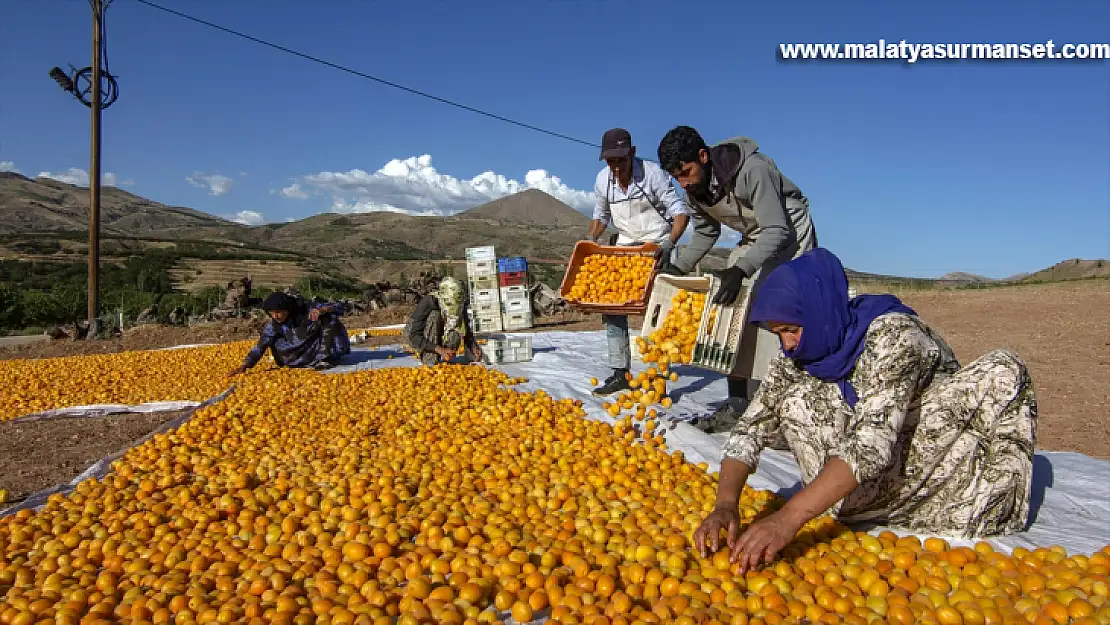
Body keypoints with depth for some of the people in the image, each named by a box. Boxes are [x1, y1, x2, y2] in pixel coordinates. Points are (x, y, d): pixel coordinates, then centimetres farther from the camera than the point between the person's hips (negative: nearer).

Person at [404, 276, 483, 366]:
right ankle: (429, 358, -25)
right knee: (434, 315, -33)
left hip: (436, 337, 4)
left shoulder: (460, 304, -19)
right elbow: (413, 337, -35)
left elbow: (466, 329, -5)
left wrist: (474, 346, -25)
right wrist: (440, 350, -43)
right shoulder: (428, 302, -32)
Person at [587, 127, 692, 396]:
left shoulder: (653, 174, -18)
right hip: (624, 246, 5)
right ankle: (620, 372, 9)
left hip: (657, 245, -5)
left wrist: (669, 243, -32)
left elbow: (681, 211, -17)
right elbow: (601, 215, 15)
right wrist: (591, 240, -2)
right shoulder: (603, 179, -3)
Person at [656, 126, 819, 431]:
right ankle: (738, 403, 4)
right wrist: (677, 268, -3)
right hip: (754, 242, 8)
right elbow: (706, 234, 9)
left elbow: (776, 231, -32)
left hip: (789, 235, -7)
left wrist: (740, 270, -45)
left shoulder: (751, 169, -31)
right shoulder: (694, 189, -7)